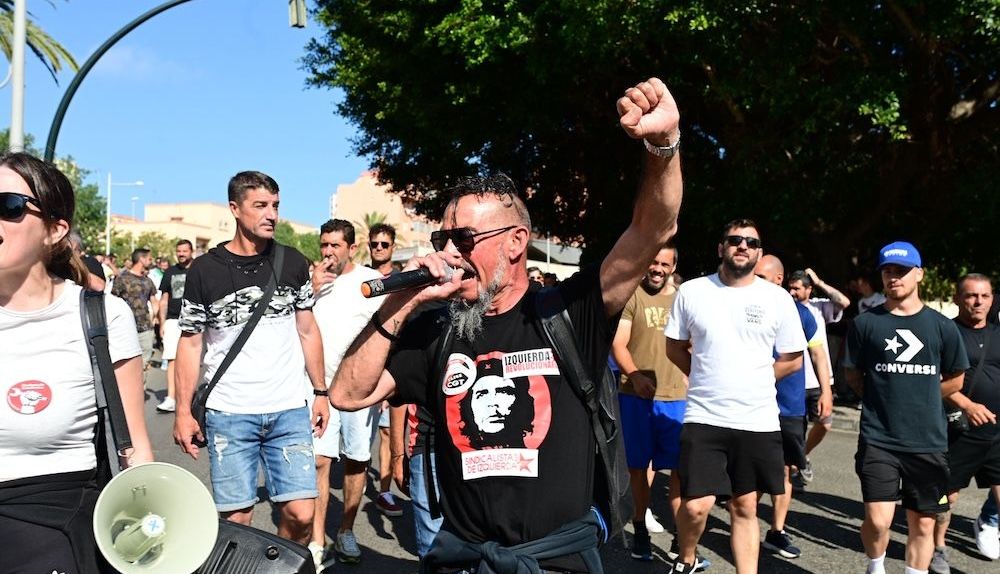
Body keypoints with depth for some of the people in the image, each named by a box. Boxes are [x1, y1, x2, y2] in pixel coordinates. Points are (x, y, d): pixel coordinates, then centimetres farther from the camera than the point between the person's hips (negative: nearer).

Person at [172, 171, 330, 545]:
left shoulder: (293, 263, 4)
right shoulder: (204, 271, -2)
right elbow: (190, 344, 2)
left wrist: (321, 392, 8)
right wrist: (183, 411, -3)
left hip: (290, 411, 2)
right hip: (228, 415, -1)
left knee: (301, 514, -2)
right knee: (235, 519, 2)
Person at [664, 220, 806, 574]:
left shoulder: (778, 299, 1)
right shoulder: (691, 292, 0)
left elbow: (793, 360, 9)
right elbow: (675, 348, 10)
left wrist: (751, 380, 4)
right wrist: (708, 379, 5)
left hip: (758, 421, 1)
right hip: (704, 418, -1)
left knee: (745, 508, 11)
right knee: (696, 505, -7)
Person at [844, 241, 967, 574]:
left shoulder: (942, 327, 3)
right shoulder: (866, 323, 0)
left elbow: (954, 381, 12)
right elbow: (853, 376, 8)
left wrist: (918, 397, 5)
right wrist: (884, 399, 1)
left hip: (929, 442, 2)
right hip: (878, 440, -2)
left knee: (922, 524, 10)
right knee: (878, 520, -9)